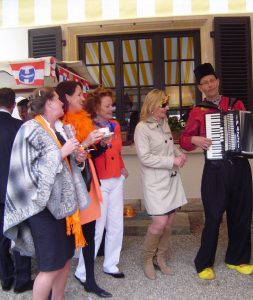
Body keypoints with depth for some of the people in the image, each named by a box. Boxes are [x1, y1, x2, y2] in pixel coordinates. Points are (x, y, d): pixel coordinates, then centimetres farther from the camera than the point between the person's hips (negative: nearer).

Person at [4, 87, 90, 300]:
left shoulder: (55, 130, 13)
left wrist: (76, 158, 3)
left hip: (61, 202, 8)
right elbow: (35, 169, -19)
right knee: (50, 267, 1)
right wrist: (62, 152, -19)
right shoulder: (31, 129, -11)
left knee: (65, 259, 16)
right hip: (44, 205, -8)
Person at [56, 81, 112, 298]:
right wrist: (85, 143, -22)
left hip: (87, 181, 8)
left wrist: (103, 144, 1)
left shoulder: (83, 120, 13)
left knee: (89, 232, 12)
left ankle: (90, 280, 25)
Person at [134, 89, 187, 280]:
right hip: (155, 182, -7)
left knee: (170, 221, 9)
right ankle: (148, 259, 17)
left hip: (172, 178, 7)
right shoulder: (142, 128, -13)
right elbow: (145, 157, -19)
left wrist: (179, 154, 0)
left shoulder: (164, 123, 9)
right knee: (160, 222, -8)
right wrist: (172, 161, -18)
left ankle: (161, 258, 28)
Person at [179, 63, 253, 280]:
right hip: (215, 169, -3)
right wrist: (194, 140, -17)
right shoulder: (198, 112, 3)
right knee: (213, 217, 0)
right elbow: (184, 140, 4)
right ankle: (204, 263, 16)